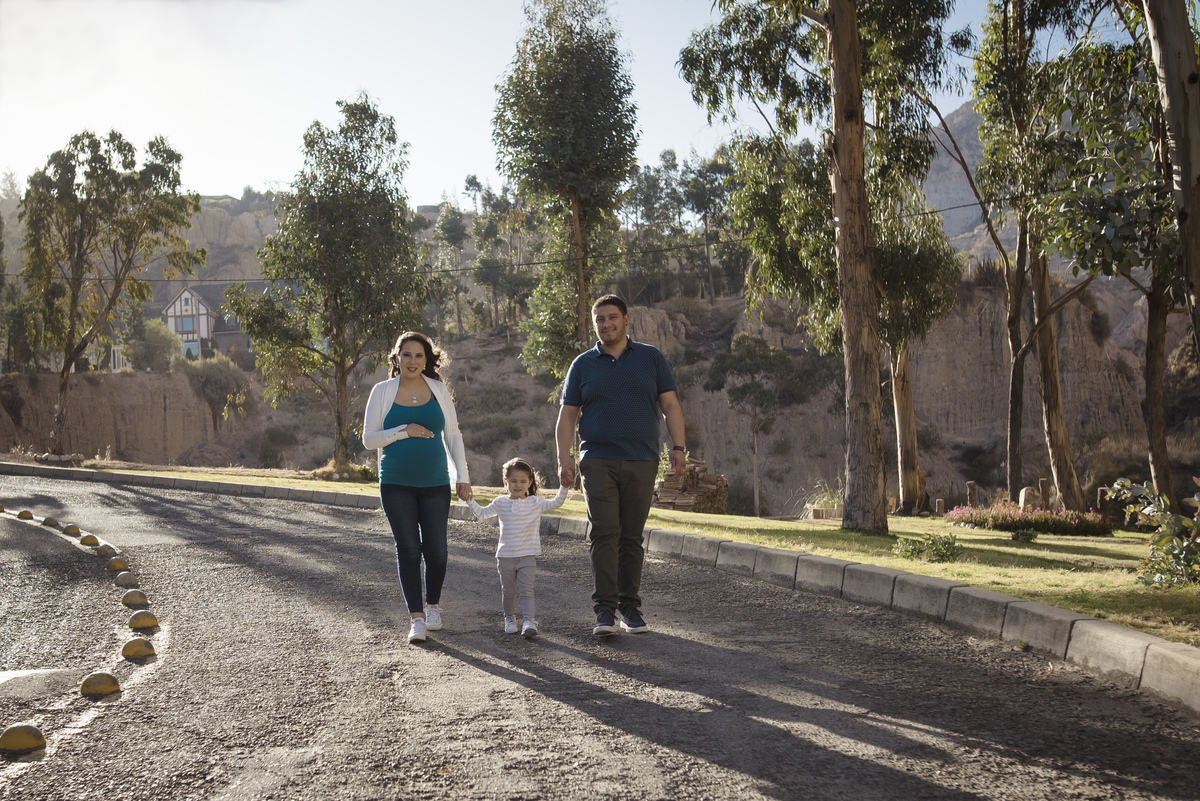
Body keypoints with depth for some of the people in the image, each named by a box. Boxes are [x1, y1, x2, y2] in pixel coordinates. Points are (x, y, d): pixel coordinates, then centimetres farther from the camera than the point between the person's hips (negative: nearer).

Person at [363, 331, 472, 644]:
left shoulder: (438, 389, 6)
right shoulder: (382, 391, 1)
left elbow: (453, 436, 10)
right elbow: (369, 438, 0)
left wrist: (462, 476, 4)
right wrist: (405, 431, -14)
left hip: (435, 484, 1)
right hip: (396, 484, -1)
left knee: (436, 550, -2)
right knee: (408, 549, -4)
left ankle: (433, 604, 24)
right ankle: (417, 618, 1)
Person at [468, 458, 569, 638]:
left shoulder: (536, 503, 2)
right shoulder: (501, 503, 6)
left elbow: (556, 503, 3)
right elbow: (481, 513, 16)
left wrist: (564, 487, -9)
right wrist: (469, 500, 5)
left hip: (528, 556, -2)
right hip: (505, 556, 2)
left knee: (526, 590, -10)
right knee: (508, 592, 10)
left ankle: (529, 621, -16)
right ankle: (510, 619, 29)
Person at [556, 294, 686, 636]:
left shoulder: (651, 358, 10)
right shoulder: (583, 364, 11)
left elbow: (671, 406, 9)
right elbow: (566, 416, 10)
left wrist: (678, 447, -3)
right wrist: (564, 460, -1)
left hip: (642, 463, 1)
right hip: (598, 462, -1)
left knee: (632, 537, 5)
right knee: (604, 533, -10)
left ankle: (630, 607, 12)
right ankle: (605, 609, -8)